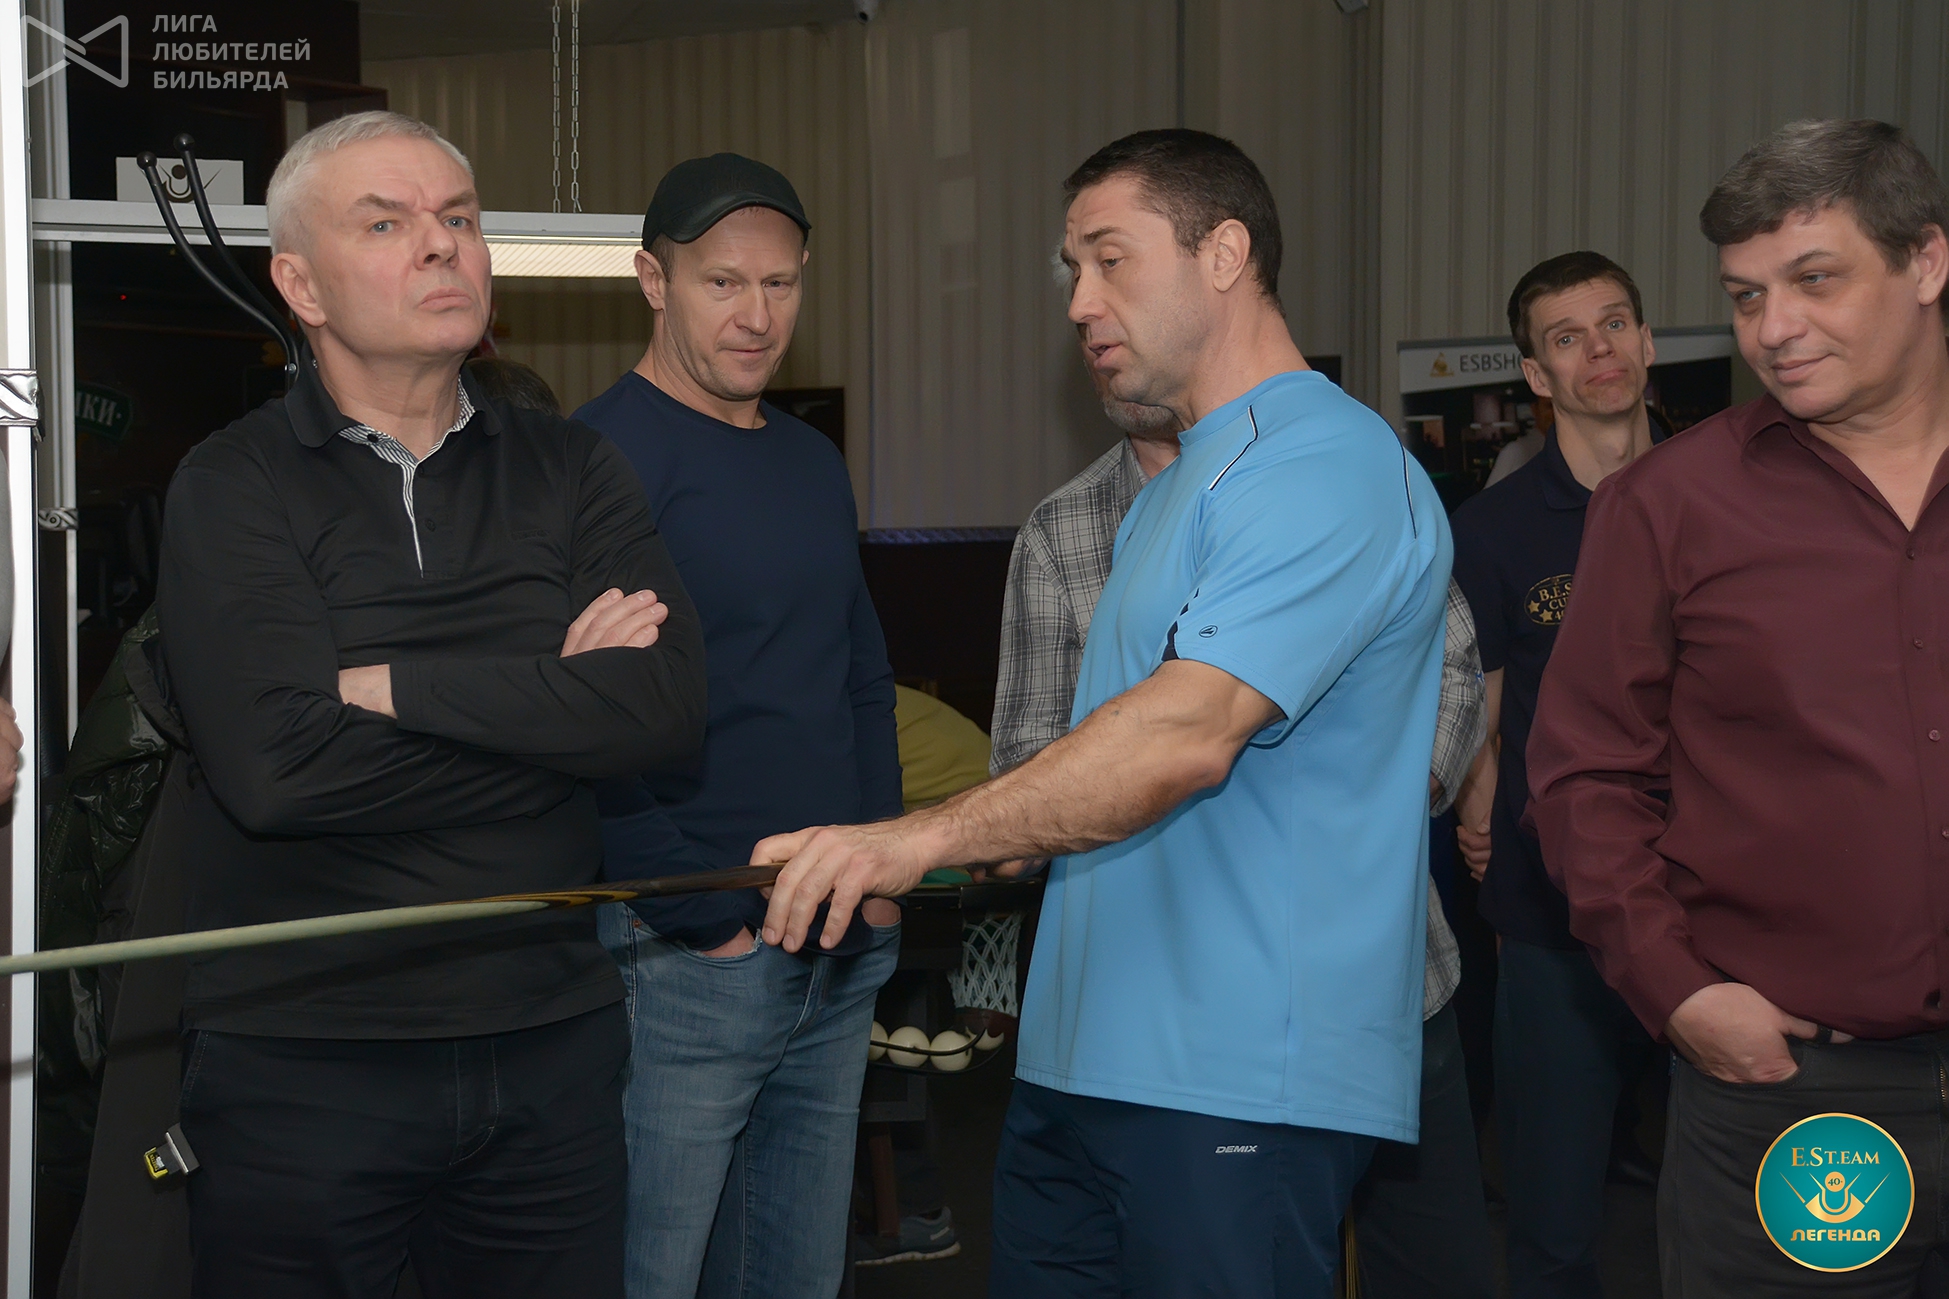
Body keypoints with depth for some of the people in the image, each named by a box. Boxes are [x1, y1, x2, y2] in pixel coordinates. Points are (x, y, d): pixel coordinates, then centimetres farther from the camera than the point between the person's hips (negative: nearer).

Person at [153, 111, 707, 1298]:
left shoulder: (570, 473, 6)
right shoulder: (235, 489, -4)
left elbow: (669, 708, -10)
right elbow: (274, 764, -19)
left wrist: (395, 684, -15)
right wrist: (560, 706, -12)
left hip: (552, 1052, 3)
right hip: (302, 1062, -3)